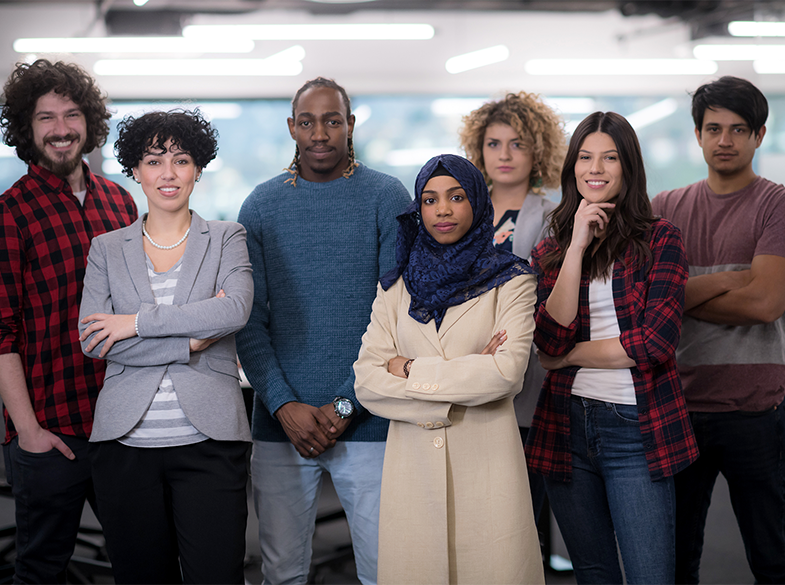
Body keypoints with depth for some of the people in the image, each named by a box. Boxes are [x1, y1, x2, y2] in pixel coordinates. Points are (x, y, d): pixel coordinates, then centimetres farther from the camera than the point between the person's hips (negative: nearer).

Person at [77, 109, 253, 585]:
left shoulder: (227, 238, 9)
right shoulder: (107, 249, 12)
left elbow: (237, 310, -11)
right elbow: (93, 340, -2)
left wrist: (138, 321, -10)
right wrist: (190, 340, -10)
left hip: (207, 439, -2)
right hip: (127, 442, 2)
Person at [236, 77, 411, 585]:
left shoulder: (387, 199, 0)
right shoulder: (262, 205, 8)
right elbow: (249, 320, 4)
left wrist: (347, 404, -10)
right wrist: (284, 405, -8)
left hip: (367, 422, -2)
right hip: (280, 424, 2)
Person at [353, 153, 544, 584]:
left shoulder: (510, 281, 4)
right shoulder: (395, 287, 11)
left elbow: (507, 371, -12)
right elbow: (366, 382, 0)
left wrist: (410, 370, -7)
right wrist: (465, 380, -9)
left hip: (485, 462, -2)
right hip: (412, 463, 2)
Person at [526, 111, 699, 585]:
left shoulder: (660, 240, 0)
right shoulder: (549, 252, 9)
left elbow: (656, 341, -12)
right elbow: (550, 340, -7)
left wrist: (570, 356, -5)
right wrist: (578, 246, -10)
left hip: (636, 428, -3)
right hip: (566, 426, 3)